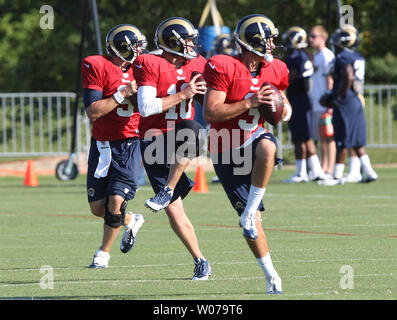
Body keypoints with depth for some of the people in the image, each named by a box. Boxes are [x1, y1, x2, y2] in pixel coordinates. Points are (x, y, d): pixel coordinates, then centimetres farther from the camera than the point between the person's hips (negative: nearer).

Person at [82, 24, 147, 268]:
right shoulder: (96, 67, -9)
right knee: (98, 207, 2)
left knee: (116, 202, -12)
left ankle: (104, 253, 9)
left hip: (129, 145, 1)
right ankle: (131, 222, 33)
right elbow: (93, 112, -16)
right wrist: (122, 94, -18)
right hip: (102, 145, -1)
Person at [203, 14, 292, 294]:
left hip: (254, 137, 3)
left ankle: (250, 213, -27)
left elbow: (283, 105, 19)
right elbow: (210, 113, -22)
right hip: (227, 153, -3)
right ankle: (271, 276, 11)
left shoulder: (275, 71, 2)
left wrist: (283, 109, -5)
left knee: (267, 148, -38)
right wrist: (250, 103, -26)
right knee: (253, 224, -4)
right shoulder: (223, 68, -16)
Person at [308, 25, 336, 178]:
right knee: (321, 138, 11)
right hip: (316, 104, 9)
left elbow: (330, 81, -14)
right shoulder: (315, 56, 17)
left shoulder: (327, 55, -10)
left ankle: (330, 170, -5)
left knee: (329, 137, -6)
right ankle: (323, 168, 15)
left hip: (325, 104, -9)